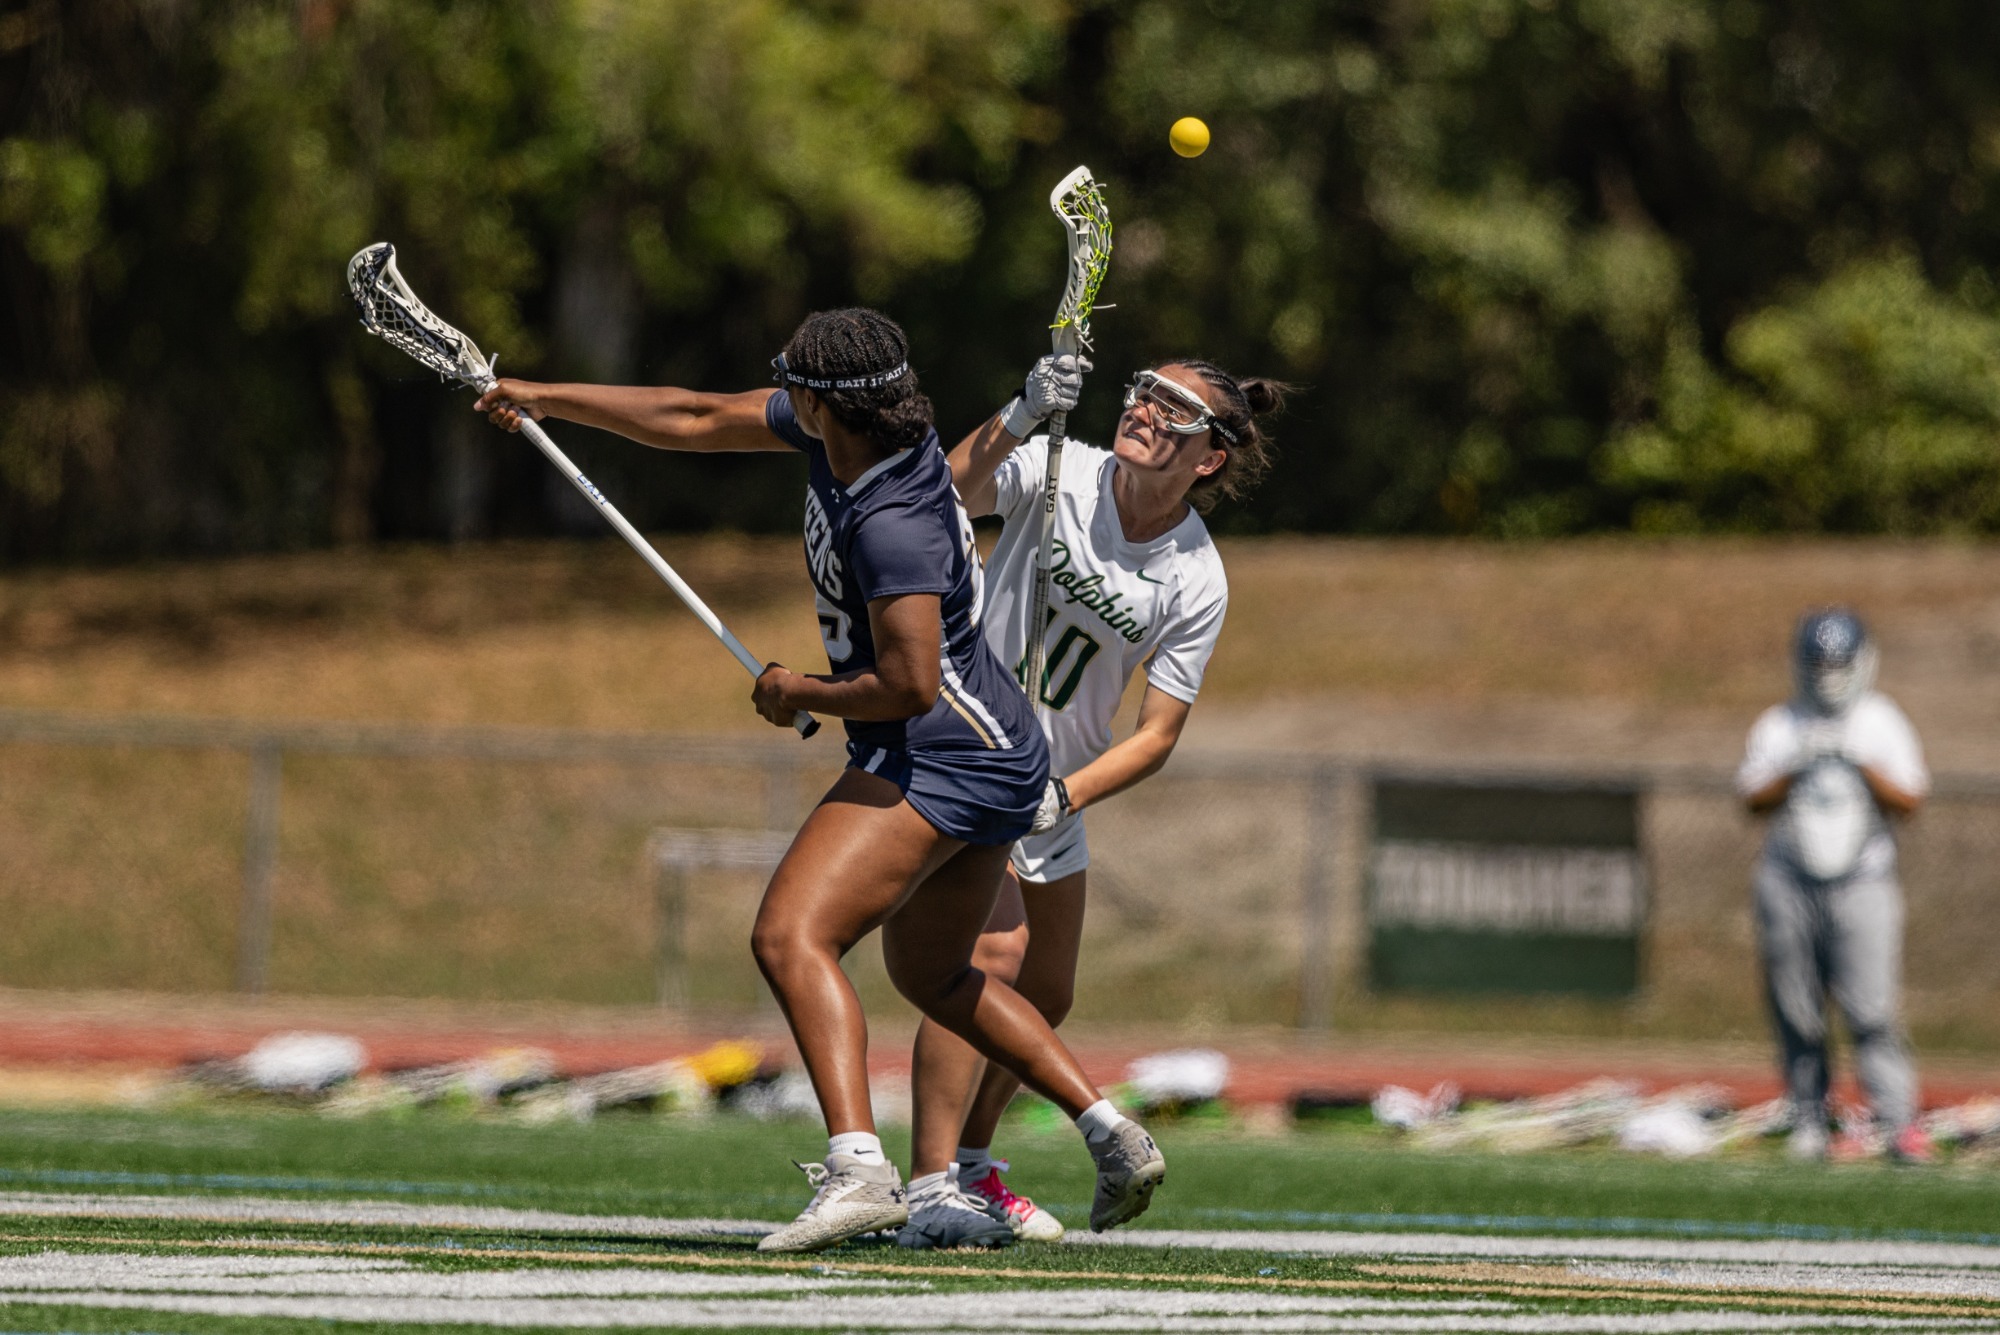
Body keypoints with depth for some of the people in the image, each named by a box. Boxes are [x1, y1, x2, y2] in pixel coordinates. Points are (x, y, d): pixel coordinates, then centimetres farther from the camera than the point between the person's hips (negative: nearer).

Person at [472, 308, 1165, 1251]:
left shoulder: (892, 525, -25)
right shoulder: (839, 435, 3)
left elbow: (909, 685, -28)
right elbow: (698, 420, 14)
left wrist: (797, 696, -11)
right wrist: (546, 397, 18)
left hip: (940, 759, -11)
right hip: (996, 759, 11)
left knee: (790, 935, -23)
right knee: (932, 975, 26)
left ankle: (857, 1166, -38)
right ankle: (1114, 1136, 24)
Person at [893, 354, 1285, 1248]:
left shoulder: (1197, 583, -11)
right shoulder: (1056, 471, -18)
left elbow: (1159, 733, -10)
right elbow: (949, 495, -36)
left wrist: (1064, 796, -24)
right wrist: (1019, 418, -52)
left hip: (1054, 779, 5)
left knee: (1046, 996, 14)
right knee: (992, 950, -22)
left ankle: (969, 1167, 36)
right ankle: (928, 1192, -23)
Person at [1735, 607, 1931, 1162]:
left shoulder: (1882, 723, 5)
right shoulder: (1780, 726, 8)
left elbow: (1908, 800, -1)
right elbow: (1755, 799, 3)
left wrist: (1863, 764, -13)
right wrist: (1794, 768, -12)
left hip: (1862, 882, -2)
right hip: (1789, 882, 2)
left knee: (1871, 1008, -13)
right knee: (1797, 1012, 1)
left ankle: (1900, 1125, -14)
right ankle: (1809, 1124, 11)